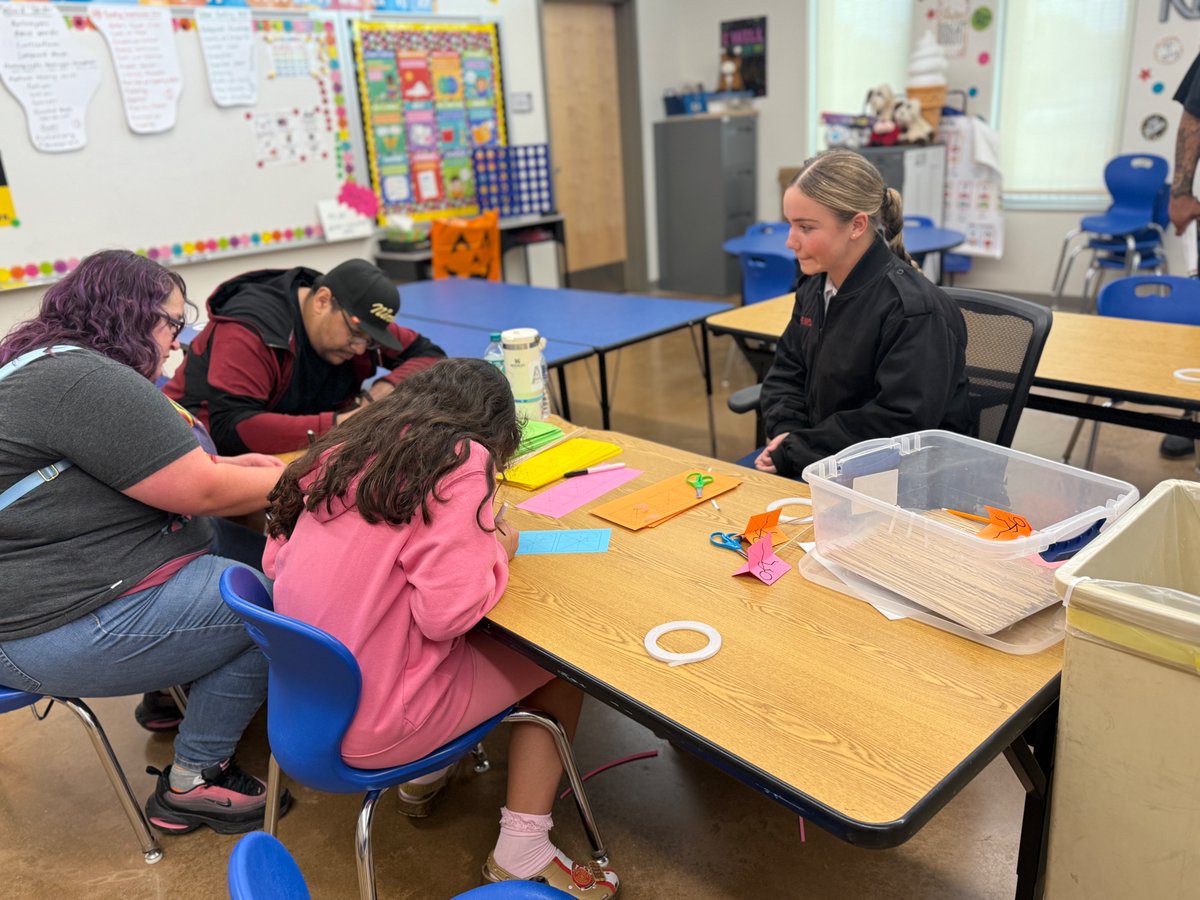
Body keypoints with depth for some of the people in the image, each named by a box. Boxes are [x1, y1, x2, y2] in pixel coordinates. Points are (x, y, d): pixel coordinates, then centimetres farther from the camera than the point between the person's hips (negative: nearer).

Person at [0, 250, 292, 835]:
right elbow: (202, 493, -19)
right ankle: (190, 786, 3)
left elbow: (144, 470, 21)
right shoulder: (85, 380, -21)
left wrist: (227, 467, 9)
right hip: (64, 628, -11)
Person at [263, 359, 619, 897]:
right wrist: (497, 553, -3)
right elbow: (447, 611, -24)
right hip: (368, 729, -7)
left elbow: (275, 560, 8)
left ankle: (425, 778, 31)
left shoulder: (344, 449, 5)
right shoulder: (461, 463, -15)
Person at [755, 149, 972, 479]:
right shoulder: (815, 286, 4)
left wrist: (792, 454, -21)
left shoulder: (914, 310, -21)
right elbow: (787, 373, 13)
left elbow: (900, 424, -24)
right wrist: (786, 433, -7)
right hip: (822, 452, 7)